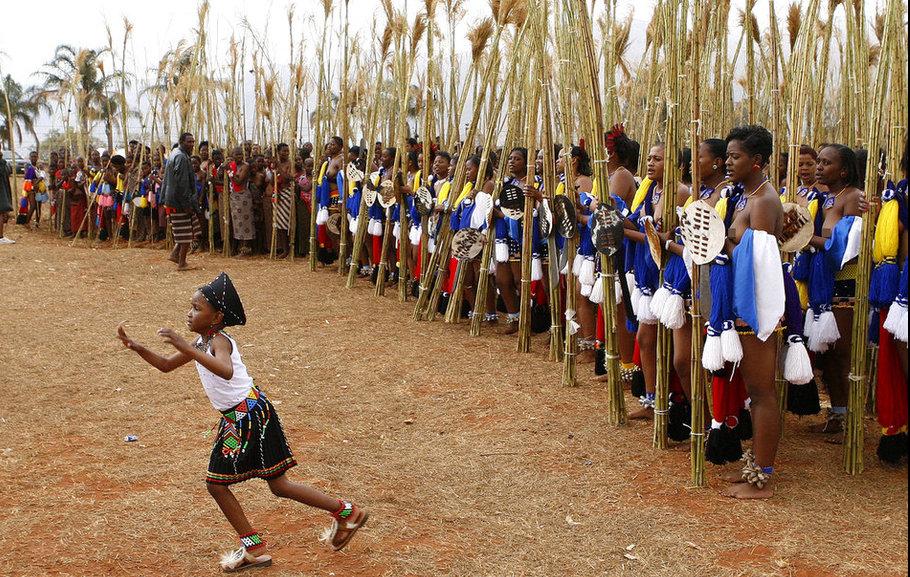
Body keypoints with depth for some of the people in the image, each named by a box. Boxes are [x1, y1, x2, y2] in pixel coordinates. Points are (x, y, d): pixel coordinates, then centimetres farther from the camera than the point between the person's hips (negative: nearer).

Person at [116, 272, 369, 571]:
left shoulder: (219, 341, -20)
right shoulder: (200, 343, 9)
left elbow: (225, 371, -43)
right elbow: (166, 365, 19)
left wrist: (187, 349, -47)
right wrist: (136, 347, 6)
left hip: (251, 413, -10)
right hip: (232, 419, 10)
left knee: (278, 485, -3)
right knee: (216, 483, 10)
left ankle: (346, 511, 9)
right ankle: (253, 548, 17)